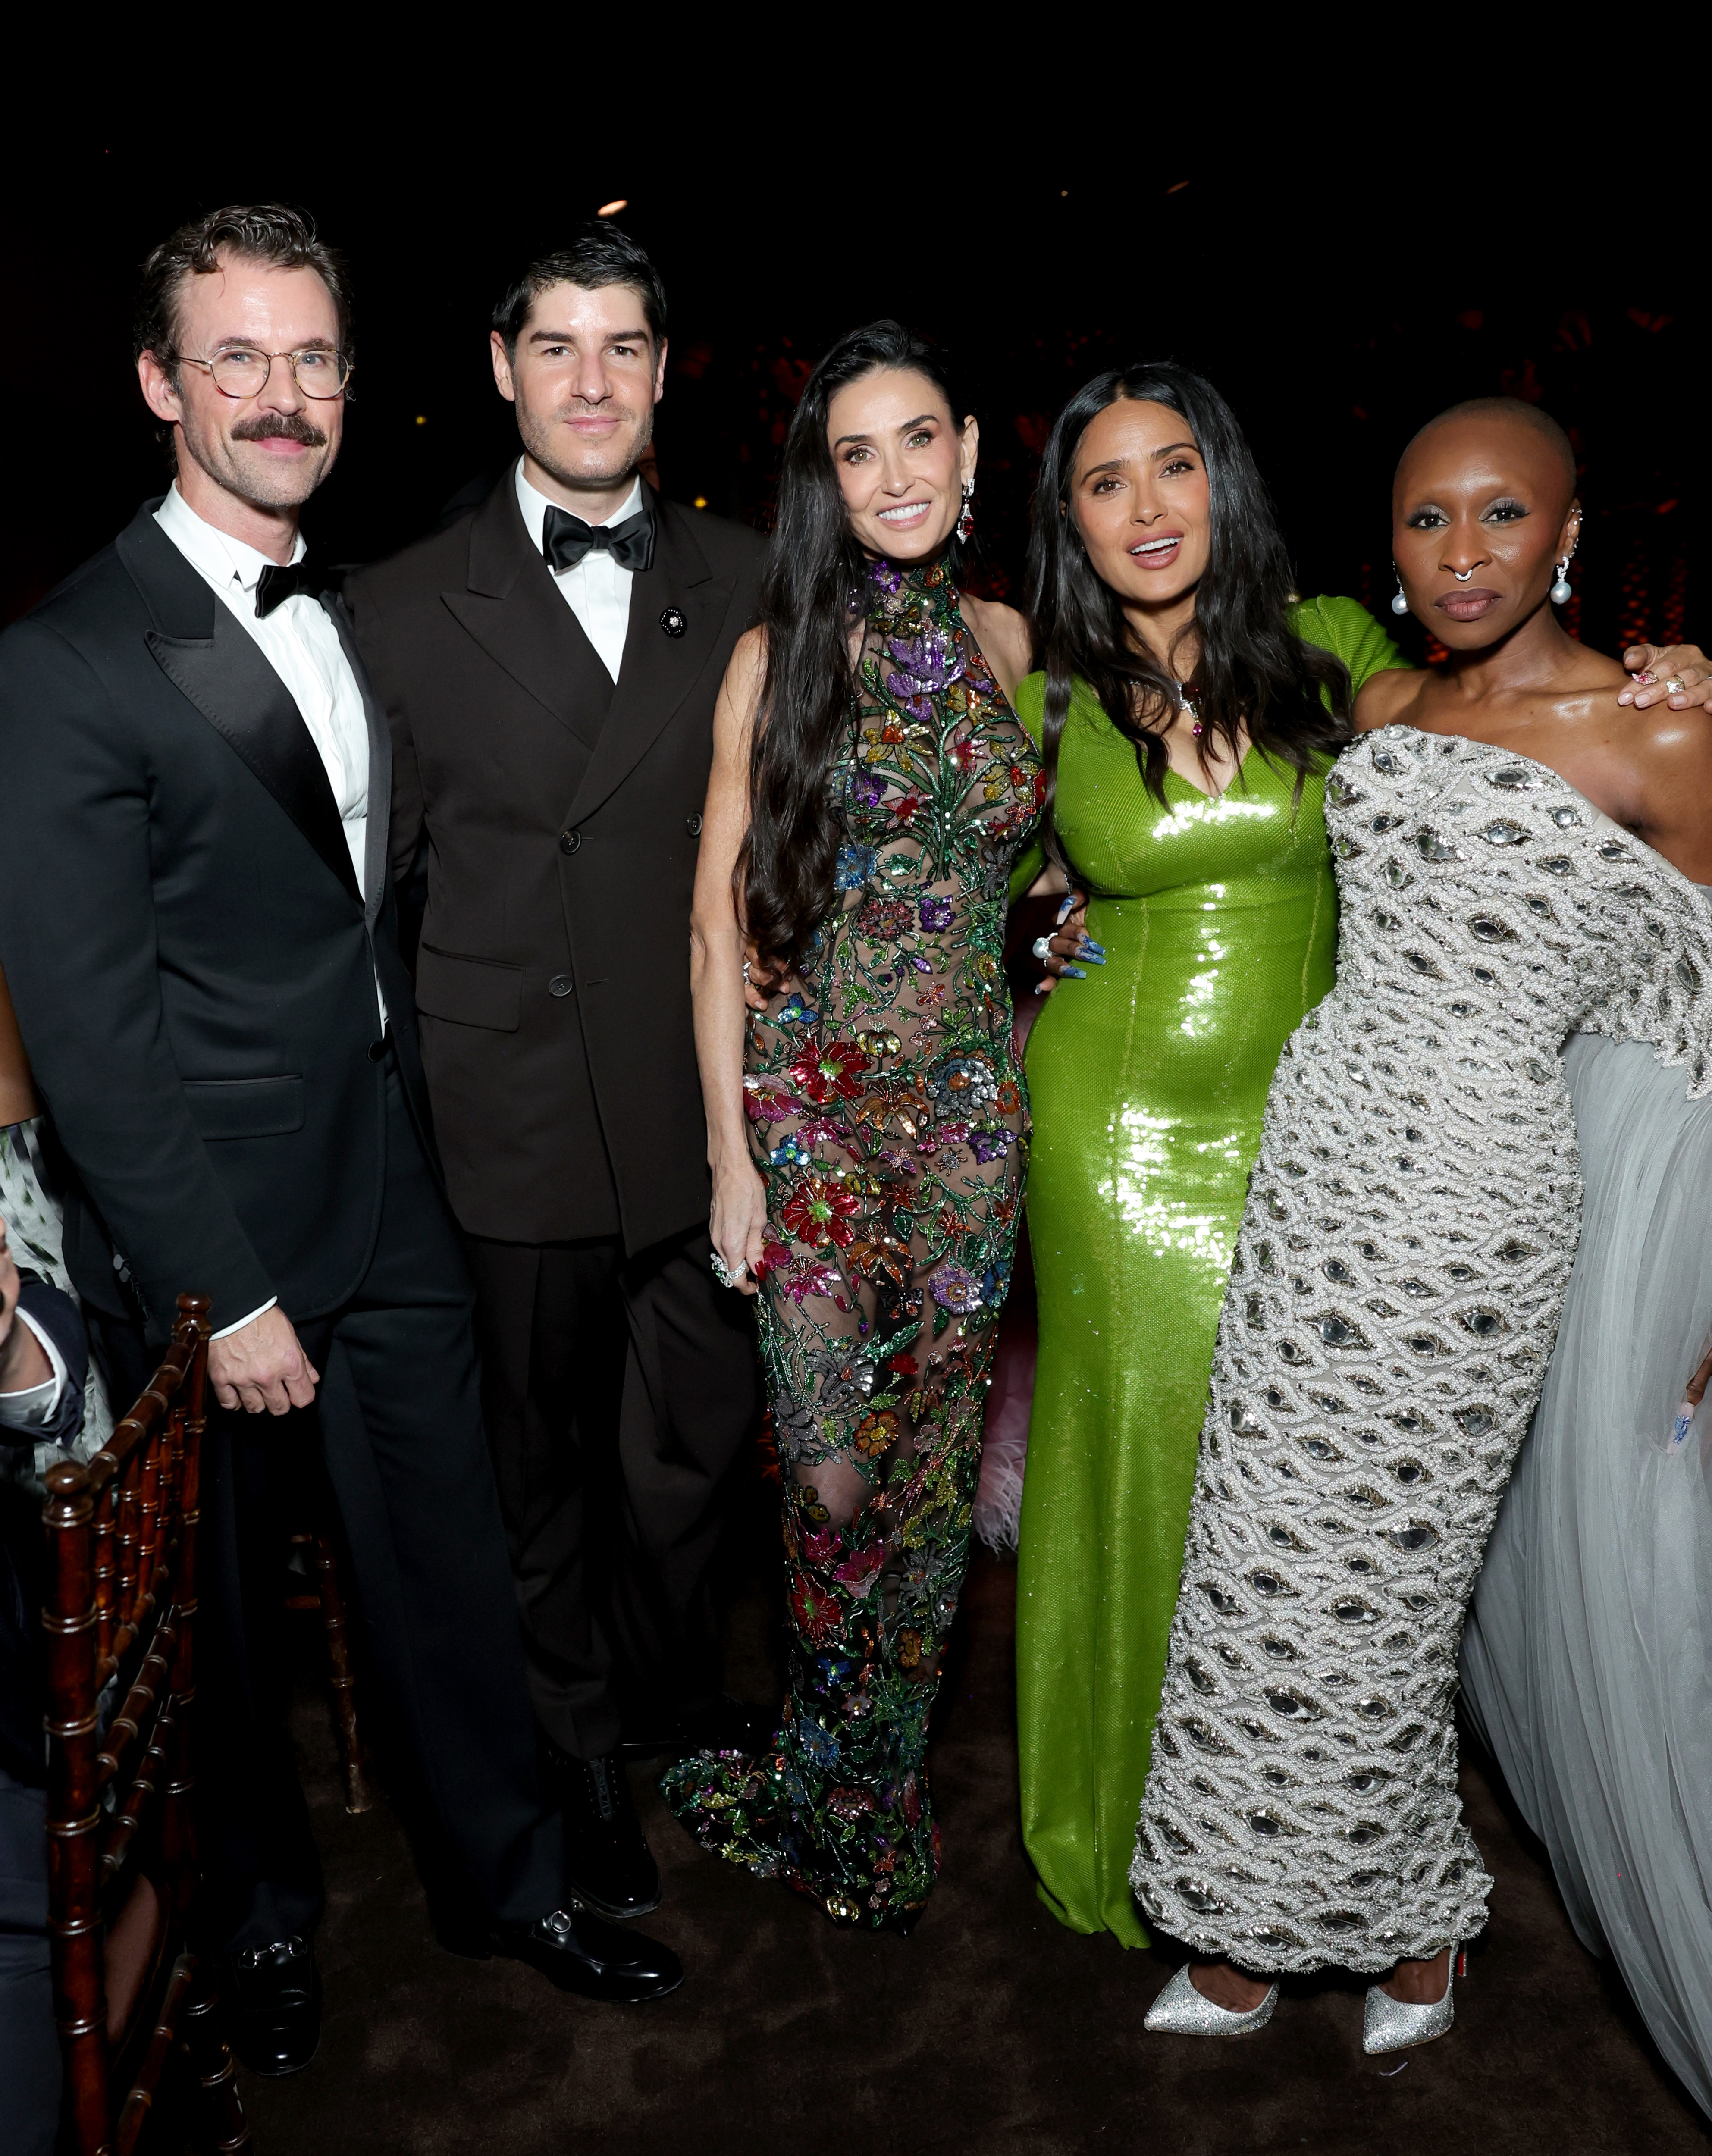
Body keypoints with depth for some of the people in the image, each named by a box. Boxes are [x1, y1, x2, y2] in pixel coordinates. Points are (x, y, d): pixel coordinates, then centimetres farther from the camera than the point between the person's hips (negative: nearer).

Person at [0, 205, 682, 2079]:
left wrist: (421, 1131, 8)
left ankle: (504, 1877, 36)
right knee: (227, 1598, 15)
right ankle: (266, 1910, 40)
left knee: (451, 1554, 15)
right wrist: (223, 1294, -17)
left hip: (393, 1193, 6)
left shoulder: (352, 616, 7)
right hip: (208, 1234, -5)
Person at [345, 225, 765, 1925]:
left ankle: (677, 1698, 45)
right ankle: (579, 1756, 38)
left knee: (693, 1440, 18)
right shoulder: (401, 609, -1)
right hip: (515, 1124, -2)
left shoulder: (742, 584, 5)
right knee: (543, 1464, 14)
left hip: (709, 1104, 2)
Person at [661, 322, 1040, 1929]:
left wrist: (1039, 1089, 9)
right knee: (833, 1472, 1)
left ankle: (858, 1783, 32)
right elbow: (718, 920, -4)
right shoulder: (779, 656, -3)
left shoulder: (1005, 641, 6)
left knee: (936, 1463, 10)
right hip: (809, 1107, -3)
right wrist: (729, 1152, -7)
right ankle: (845, 1776, 29)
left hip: (973, 1113, 3)